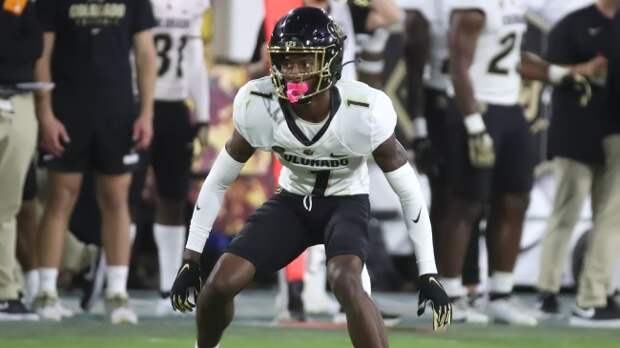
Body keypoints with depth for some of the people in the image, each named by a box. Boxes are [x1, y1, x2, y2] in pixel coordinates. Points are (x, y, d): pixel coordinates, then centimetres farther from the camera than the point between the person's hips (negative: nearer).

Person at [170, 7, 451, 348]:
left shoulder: (364, 113, -29)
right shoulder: (258, 105, -23)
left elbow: (409, 192, -17)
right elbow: (218, 181, -8)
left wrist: (428, 275, -17)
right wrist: (191, 261, -7)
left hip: (346, 202, -3)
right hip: (292, 200, 3)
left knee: (345, 282, -33)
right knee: (220, 284, -12)